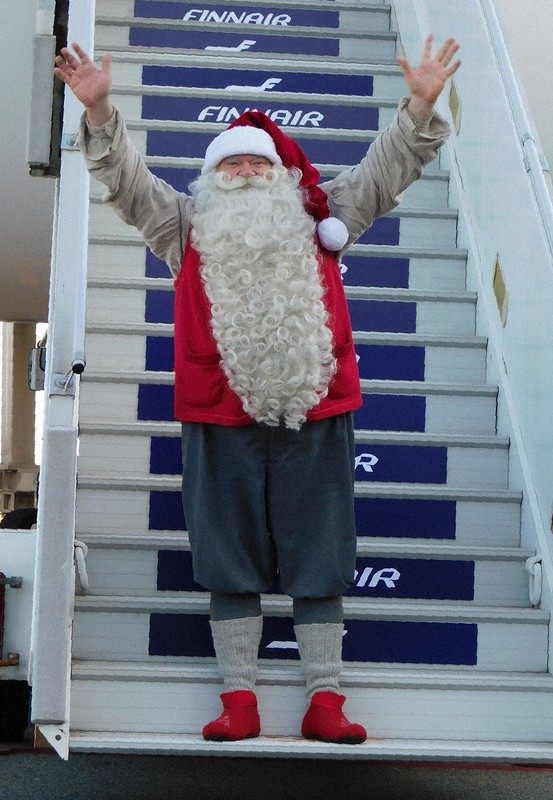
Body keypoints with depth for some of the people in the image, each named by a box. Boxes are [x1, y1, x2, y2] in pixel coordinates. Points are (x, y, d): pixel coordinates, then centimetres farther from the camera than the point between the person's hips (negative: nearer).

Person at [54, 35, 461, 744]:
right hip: (222, 420, 0)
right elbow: (126, 180, 7)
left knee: (318, 561, 2)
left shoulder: (318, 222, 17)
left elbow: (385, 171, 15)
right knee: (230, 561, 2)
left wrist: (420, 107, 2)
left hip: (314, 418, 0)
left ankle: (324, 701, 7)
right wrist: (99, 111, -8)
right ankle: (239, 702, 8)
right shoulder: (188, 228, 15)